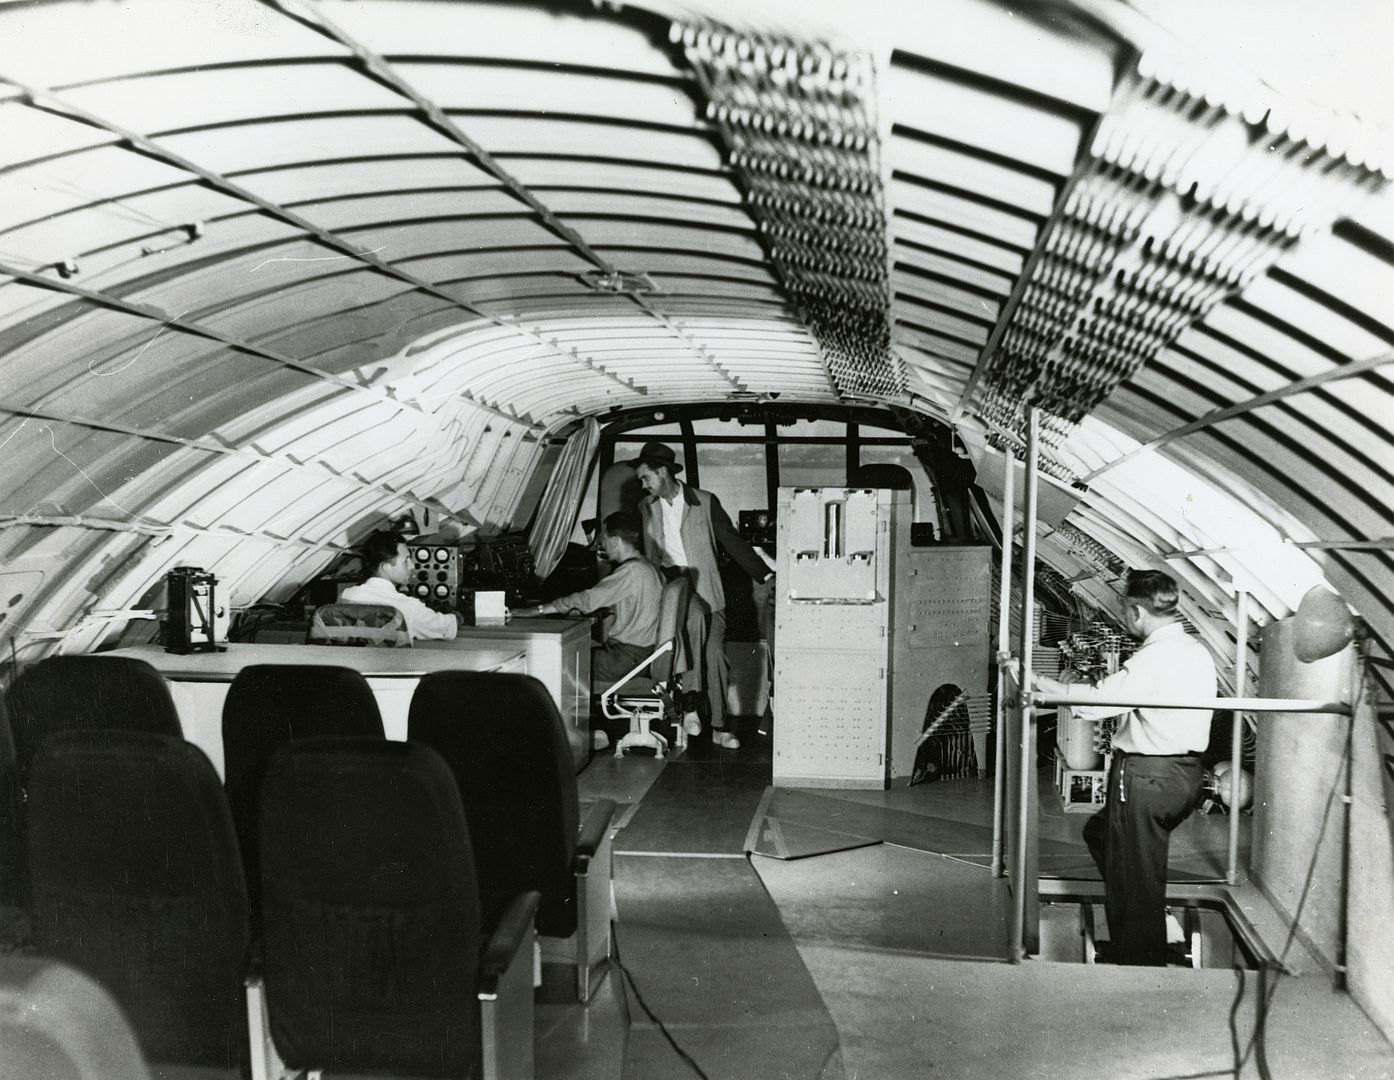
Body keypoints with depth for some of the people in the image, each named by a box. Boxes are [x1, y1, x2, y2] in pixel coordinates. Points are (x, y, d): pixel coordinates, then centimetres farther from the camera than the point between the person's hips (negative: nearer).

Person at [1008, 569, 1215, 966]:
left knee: (1135, 878, 3)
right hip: (1186, 773, 9)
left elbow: (1093, 701, -23)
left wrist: (1033, 679, -16)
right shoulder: (1199, 652, 8)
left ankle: (1140, 968, 14)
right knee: (1099, 831, 25)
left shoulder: (1154, 659, -20)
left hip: (1146, 778, -9)